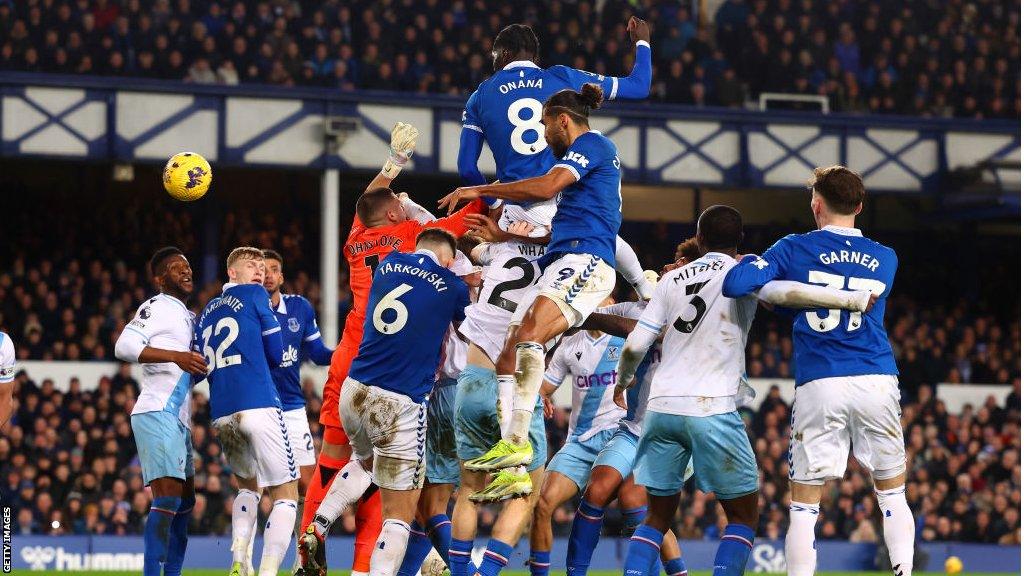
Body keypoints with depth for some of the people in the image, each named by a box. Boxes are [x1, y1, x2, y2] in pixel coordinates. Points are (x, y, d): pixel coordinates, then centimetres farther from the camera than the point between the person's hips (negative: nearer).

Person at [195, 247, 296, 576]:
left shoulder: (206, 313, 22)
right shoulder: (255, 295, 7)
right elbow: (276, 355, 6)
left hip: (221, 415, 6)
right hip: (258, 407, -6)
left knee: (247, 486, 26)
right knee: (285, 494, -1)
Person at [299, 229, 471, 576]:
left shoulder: (387, 265, 11)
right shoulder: (450, 285, -1)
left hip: (354, 391, 5)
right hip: (401, 404, -5)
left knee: (364, 461, 36)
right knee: (399, 515, 2)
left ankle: (317, 529, 18)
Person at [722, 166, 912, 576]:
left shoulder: (794, 249, 2)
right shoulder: (885, 259, 13)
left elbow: (735, 285, -8)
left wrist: (748, 262, 13)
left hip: (819, 387, -2)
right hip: (878, 381, 2)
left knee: (804, 503, 3)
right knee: (892, 494, 14)